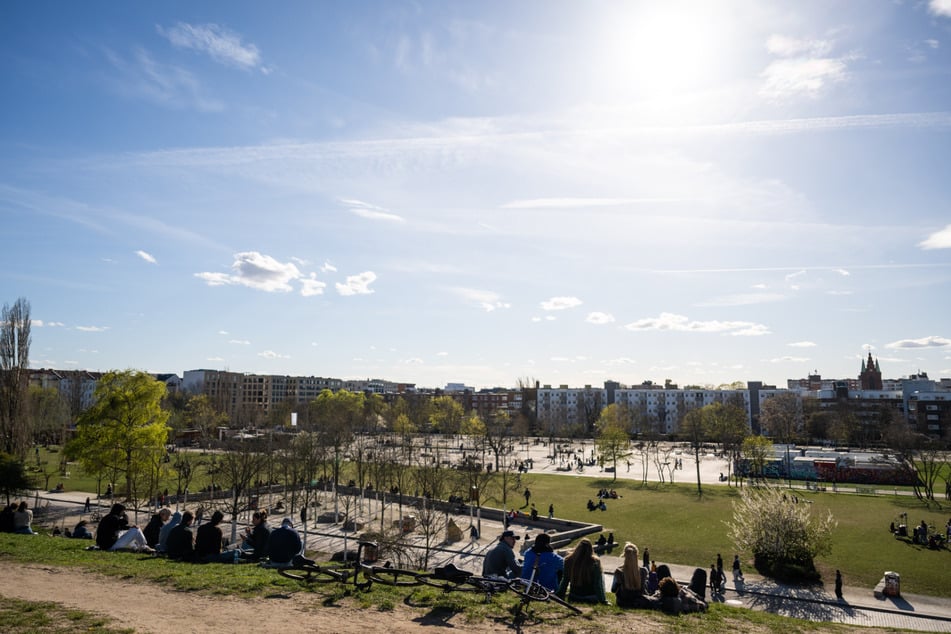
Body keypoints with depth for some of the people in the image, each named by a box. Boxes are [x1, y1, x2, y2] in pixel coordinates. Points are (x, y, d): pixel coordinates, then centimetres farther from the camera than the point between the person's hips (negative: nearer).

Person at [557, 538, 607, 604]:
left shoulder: (568, 560, -12)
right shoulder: (595, 562, -20)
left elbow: (564, 581, -1)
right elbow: (598, 583, -13)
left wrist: (560, 596, 11)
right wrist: (603, 600, -3)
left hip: (573, 598, 3)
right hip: (591, 599, -3)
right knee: (601, 575, 21)